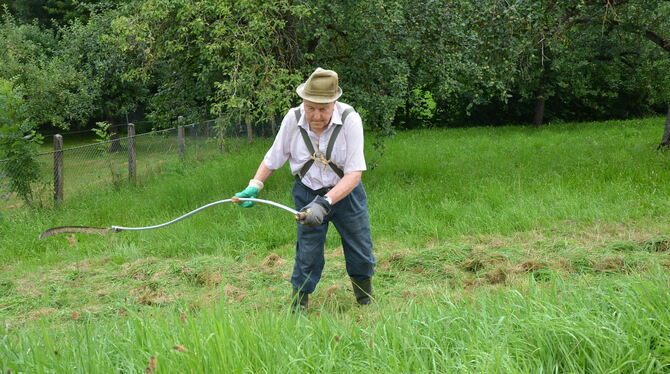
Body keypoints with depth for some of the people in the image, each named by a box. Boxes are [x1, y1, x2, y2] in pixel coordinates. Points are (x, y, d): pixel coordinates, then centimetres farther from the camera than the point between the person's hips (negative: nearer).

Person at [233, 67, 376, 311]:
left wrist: (324, 203, -37)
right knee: (307, 256, 1)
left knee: (361, 255, 10)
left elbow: (354, 173, -27)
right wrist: (254, 186, -10)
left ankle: (367, 303, 36)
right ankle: (297, 309, 19)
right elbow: (273, 158, 1)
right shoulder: (293, 119, -18)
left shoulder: (349, 120, -25)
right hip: (307, 194, 1)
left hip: (346, 193, 0)